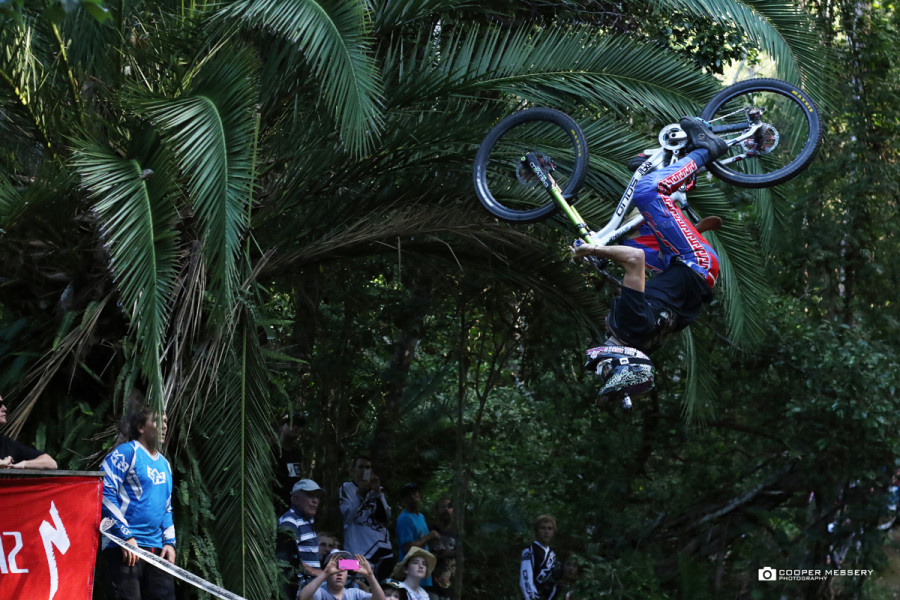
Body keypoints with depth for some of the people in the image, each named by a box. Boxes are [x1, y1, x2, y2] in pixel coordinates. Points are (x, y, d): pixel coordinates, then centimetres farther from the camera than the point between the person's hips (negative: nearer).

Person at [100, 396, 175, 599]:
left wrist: (169, 541, 11)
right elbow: (105, 494, -14)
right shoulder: (126, 453, -6)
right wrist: (126, 536, -16)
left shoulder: (164, 464, 19)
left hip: (156, 549, 8)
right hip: (124, 546, -8)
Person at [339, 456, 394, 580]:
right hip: (358, 550, -4)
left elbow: (386, 516, 3)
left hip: (381, 546, 4)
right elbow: (348, 516, -9)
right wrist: (360, 493, -18)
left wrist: (378, 492, -8)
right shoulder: (346, 488, 7)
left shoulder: (377, 489, 17)